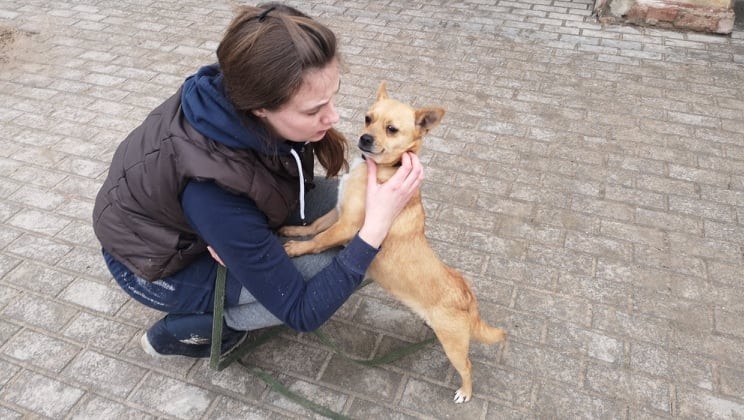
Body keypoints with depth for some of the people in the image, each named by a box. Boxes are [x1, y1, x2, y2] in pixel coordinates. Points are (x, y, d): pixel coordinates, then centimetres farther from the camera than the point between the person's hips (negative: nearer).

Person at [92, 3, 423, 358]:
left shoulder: (239, 92, -24)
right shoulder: (213, 190, -42)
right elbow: (302, 314, -31)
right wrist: (377, 225, -37)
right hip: (157, 262, -6)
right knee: (331, 270, -20)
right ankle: (178, 332, 0)